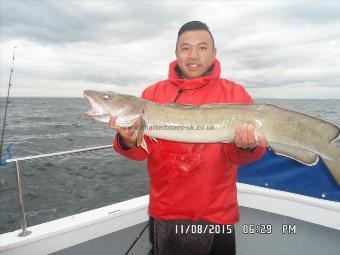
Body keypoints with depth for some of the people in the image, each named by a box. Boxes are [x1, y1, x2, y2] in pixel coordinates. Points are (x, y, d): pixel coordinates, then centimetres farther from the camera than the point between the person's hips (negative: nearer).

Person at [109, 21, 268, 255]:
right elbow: (142, 149, -3)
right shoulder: (153, 93, 0)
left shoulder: (234, 93, -4)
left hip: (216, 217, -1)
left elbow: (235, 155, -8)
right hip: (164, 214, 2)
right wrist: (130, 141, -24)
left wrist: (246, 146, -30)